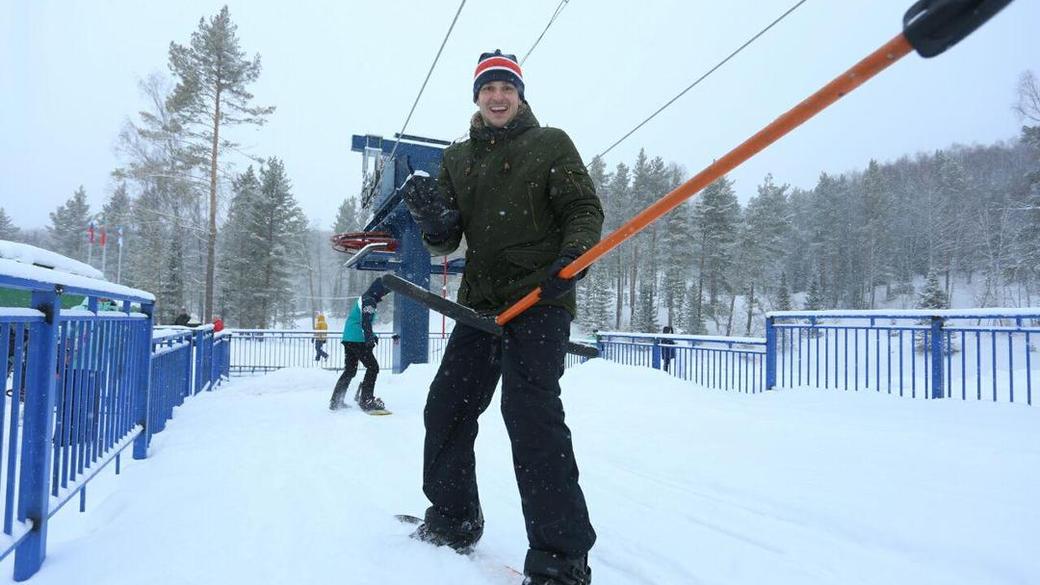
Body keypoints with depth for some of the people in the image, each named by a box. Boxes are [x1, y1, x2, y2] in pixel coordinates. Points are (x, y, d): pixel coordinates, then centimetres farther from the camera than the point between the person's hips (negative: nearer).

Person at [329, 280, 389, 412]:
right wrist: (369, 339, -31)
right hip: (357, 340, -10)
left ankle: (335, 401, 19)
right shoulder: (369, 301, -9)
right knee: (373, 367, -7)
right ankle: (366, 400, -10)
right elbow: (366, 321, -22)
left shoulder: (363, 299, 22)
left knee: (350, 370, 16)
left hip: (348, 339, 10)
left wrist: (372, 336, 29)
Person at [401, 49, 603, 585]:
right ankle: (453, 519, 31)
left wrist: (573, 254, -23)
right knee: (447, 407, 10)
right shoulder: (457, 158, 15)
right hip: (480, 301, 6)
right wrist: (431, 215, -14)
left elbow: (585, 209, -2)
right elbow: (445, 242, 9)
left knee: (530, 410, -19)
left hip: (539, 299, -6)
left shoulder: (551, 144, 3)